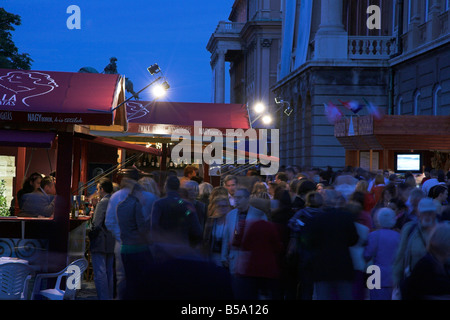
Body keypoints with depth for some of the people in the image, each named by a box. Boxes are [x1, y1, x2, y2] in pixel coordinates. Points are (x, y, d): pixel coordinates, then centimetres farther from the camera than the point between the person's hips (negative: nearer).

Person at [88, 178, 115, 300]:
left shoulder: (102, 203, -15)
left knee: (100, 274, -5)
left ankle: (103, 297, -7)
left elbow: (96, 224, -19)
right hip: (112, 244, 8)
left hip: (100, 243, -8)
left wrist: (90, 236, -5)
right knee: (109, 273, 14)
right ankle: (110, 296, 20)